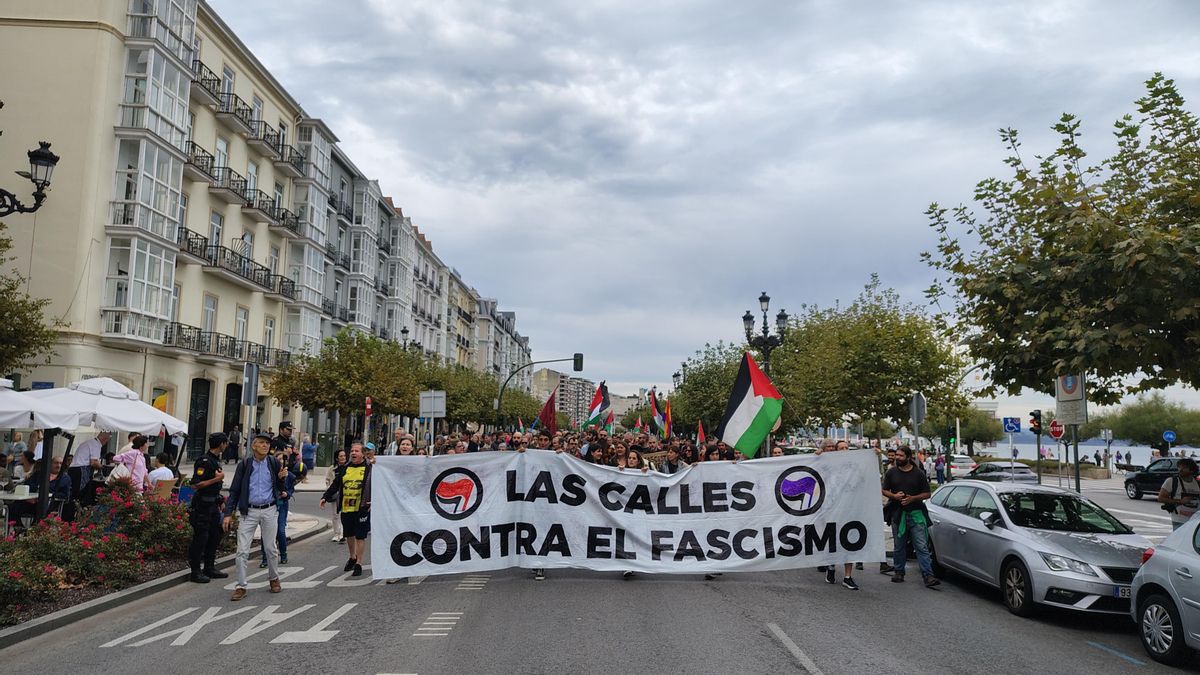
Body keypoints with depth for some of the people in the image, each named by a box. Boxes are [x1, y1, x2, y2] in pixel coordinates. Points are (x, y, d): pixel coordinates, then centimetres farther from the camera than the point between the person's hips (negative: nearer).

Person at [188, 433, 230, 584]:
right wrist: (216, 479, -21)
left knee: (215, 536, 13)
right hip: (202, 505, -10)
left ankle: (209, 569, 23)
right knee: (200, 538, -3)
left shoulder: (215, 459, 12)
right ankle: (196, 572, 5)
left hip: (213, 504, 10)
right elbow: (195, 484, -23)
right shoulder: (204, 461, -17)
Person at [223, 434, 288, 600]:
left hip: (269, 511, 1)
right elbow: (234, 491, 2)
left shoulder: (274, 463, 2)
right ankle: (241, 586, 7)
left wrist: (281, 478, -13)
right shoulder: (244, 465, 0)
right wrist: (228, 513, -4)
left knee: (270, 548, 10)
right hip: (249, 512, 0)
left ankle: (274, 579, 29)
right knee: (242, 551, -3)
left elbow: (279, 489, 8)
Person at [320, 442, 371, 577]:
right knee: (349, 535, 18)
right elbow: (335, 485, 15)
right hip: (346, 509, 5)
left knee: (360, 536, 1)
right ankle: (352, 557, 40)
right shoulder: (345, 469, 11)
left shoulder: (370, 468, -5)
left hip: (362, 509, -5)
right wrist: (325, 497, 6)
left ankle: (359, 563, 12)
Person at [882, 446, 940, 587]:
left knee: (922, 546, -7)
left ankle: (928, 576, -9)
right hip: (897, 514, 2)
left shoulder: (918, 474, 3)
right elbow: (884, 490, 9)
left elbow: (927, 494, 3)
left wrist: (913, 498, -13)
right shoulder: (891, 473, 8)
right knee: (899, 546, 11)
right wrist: (894, 496, -11)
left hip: (916, 513, -2)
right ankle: (898, 572, 24)